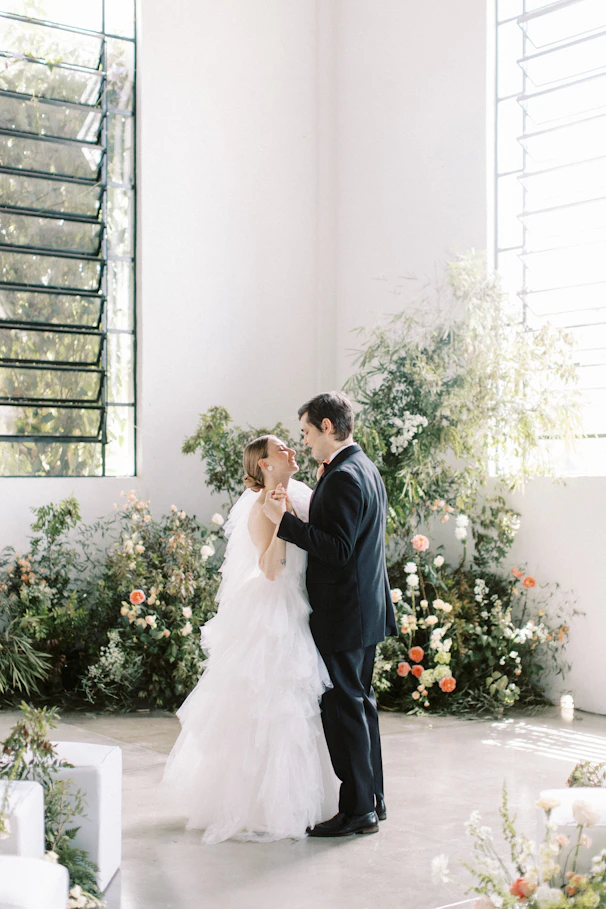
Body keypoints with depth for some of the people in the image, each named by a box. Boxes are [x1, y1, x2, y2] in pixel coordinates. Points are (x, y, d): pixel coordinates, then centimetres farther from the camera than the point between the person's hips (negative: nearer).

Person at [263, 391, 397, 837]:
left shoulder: (342, 478, -20)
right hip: (367, 608, 11)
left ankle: (357, 809, 5)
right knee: (361, 700, 17)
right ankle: (373, 797, 26)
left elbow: (338, 550, -25)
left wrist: (285, 519, -24)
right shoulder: (367, 469, 12)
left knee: (343, 706, -3)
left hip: (342, 614, -11)